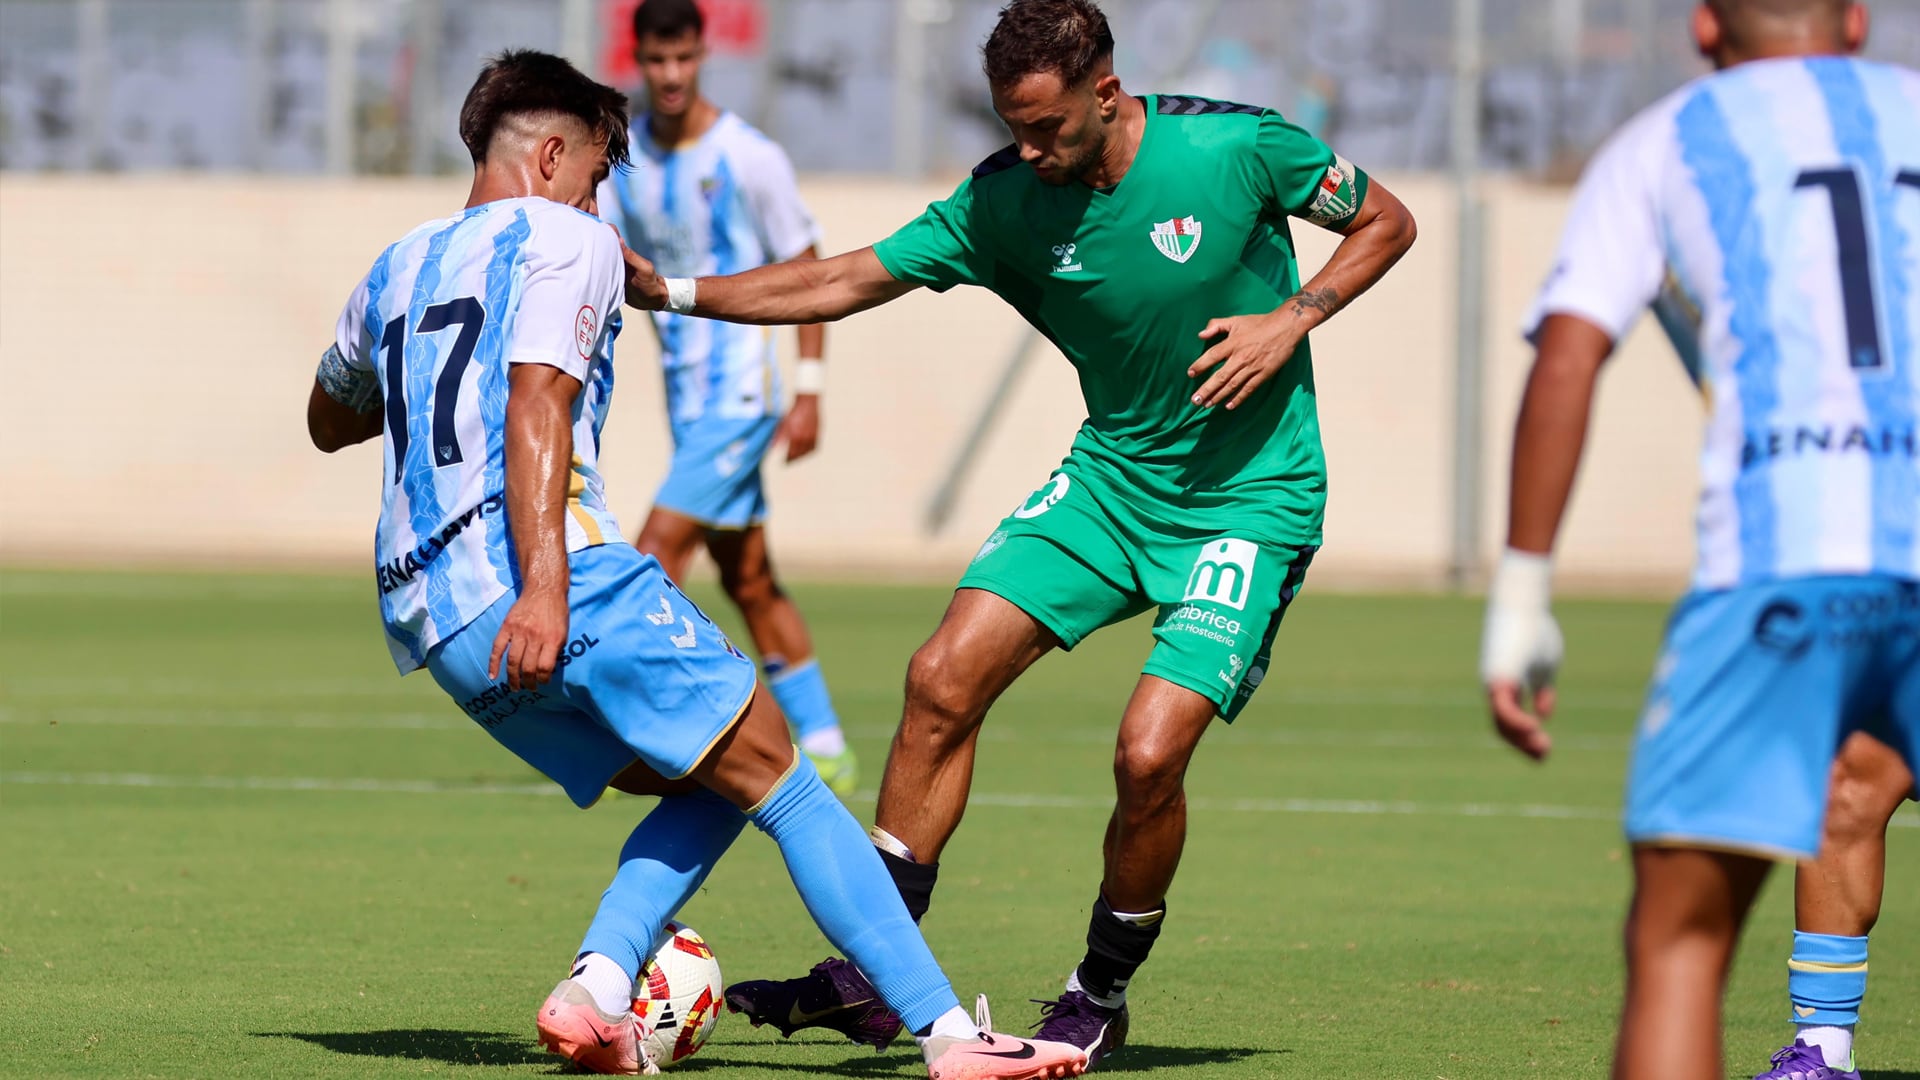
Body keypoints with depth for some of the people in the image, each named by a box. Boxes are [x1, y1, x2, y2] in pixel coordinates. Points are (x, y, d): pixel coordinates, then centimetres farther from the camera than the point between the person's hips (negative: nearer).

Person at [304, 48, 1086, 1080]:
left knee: (709, 786, 17)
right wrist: (544, 584, -23)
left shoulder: (393, 271, 24)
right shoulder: (566, 239, 3)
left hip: (423, 619, 8)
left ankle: (592, 994, -6)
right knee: (780, 778, -4)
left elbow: (329, 422, 41)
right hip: (561, 577, -8)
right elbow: (535, 405, -14)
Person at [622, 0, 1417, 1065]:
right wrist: (671, 291, -11)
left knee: (1149, 751, -19)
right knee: (944, 678, -9)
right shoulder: (1005, 201, -7)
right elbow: (850, 280, -1)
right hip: (1110, 476, 5)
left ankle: (1101, 997, 7)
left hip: (1251, 499, -5)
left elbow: (1385, 223, -1)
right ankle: (874, 979, 1)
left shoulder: (1234, 145, -16)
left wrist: (1290, 319, -17)